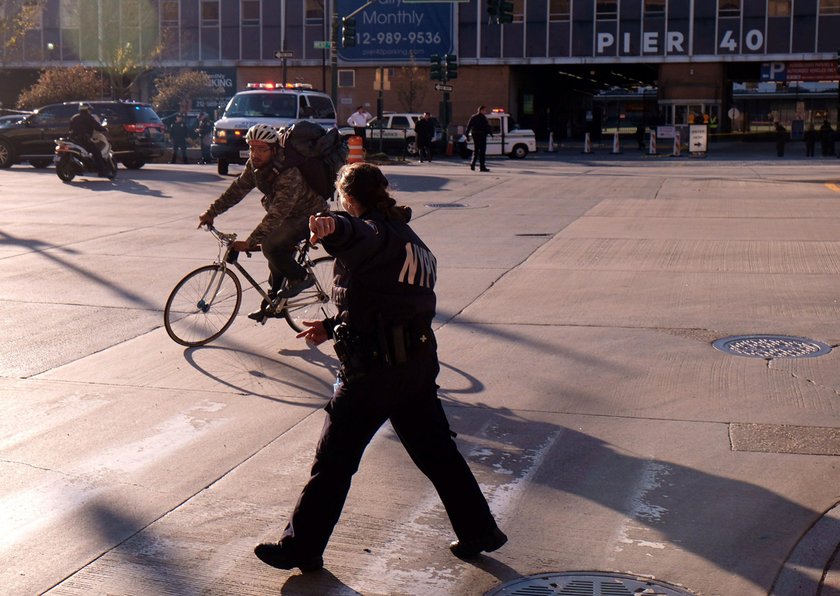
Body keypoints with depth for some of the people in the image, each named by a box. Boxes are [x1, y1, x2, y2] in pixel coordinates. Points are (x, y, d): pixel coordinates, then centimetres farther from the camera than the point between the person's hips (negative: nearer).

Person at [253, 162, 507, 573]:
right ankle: (479, 531, 24)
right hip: (419, 362, 8)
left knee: (334, 461, 2)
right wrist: (334, 327, 29)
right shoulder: (411, 241, 19)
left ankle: (301, 548, 11)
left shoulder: (375, 232, -9)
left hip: (374, 367, -8)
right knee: (436, 452, 18)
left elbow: (359, 235, -37)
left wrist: (333, 227, -59)